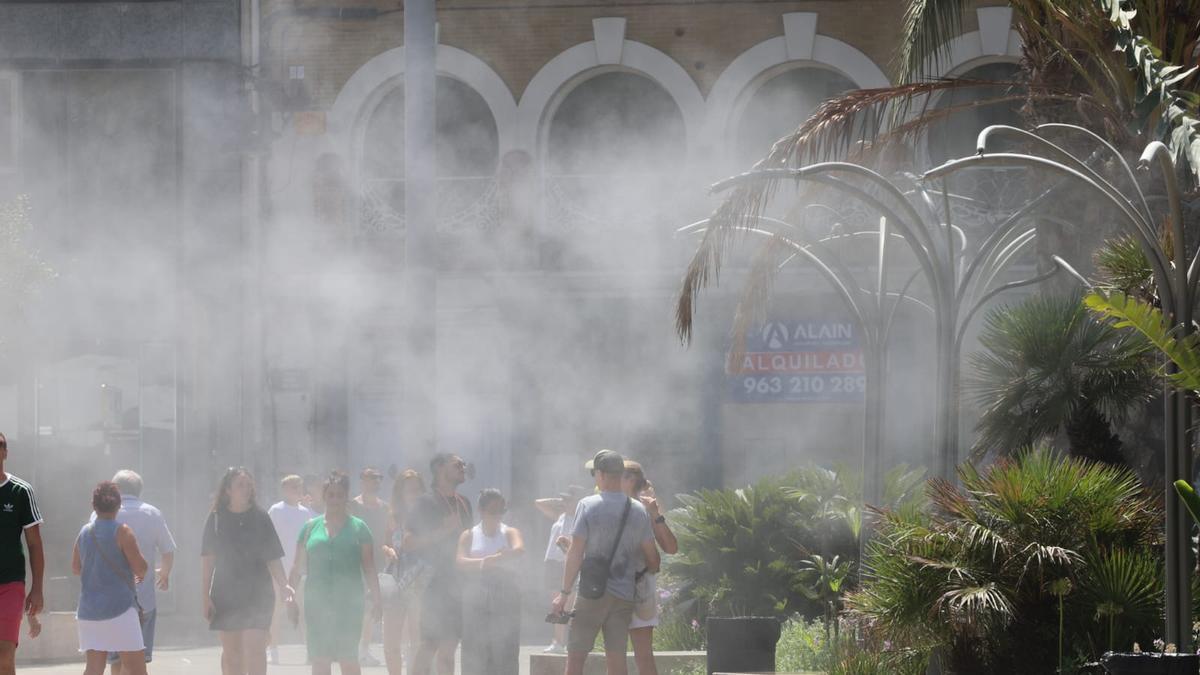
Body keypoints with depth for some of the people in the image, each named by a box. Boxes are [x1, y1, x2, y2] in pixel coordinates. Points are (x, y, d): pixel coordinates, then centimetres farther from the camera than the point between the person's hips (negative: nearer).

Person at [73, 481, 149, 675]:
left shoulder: (84, 533, 9)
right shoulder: (122, 532, -8)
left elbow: (76, 568, 22)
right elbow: (141, 568, -11)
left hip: (88, 610, 6)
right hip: (119, 608, -6)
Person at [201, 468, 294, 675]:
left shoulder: (260, 517, 1)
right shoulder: (217, 518, 2)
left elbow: (272, 557, 1)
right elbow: (207, 559, 4)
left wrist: (283, 585, -14)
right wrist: (206, 596, 0)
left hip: (257, 594, -1)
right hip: (225, 594, 1)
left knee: (255, 649, -11)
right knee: (231, 652, 7)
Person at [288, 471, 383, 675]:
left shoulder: (358, 528, 6)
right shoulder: (311, 527, 11)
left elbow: (369, 568, 5)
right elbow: (298, 567, 13)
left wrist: (376, 601, -1)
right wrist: (290, 595, 4)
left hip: (349, 603, -2)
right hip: (317, 603, 2)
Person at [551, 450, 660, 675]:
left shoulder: (588, 506, -8)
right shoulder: (639, 511, 4)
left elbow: (575, 553, -9)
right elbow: (652, 557, 8)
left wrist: (564, 593, -7)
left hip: (592, 593, -4)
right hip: (625, 596, 4)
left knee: (575, 656, 2)